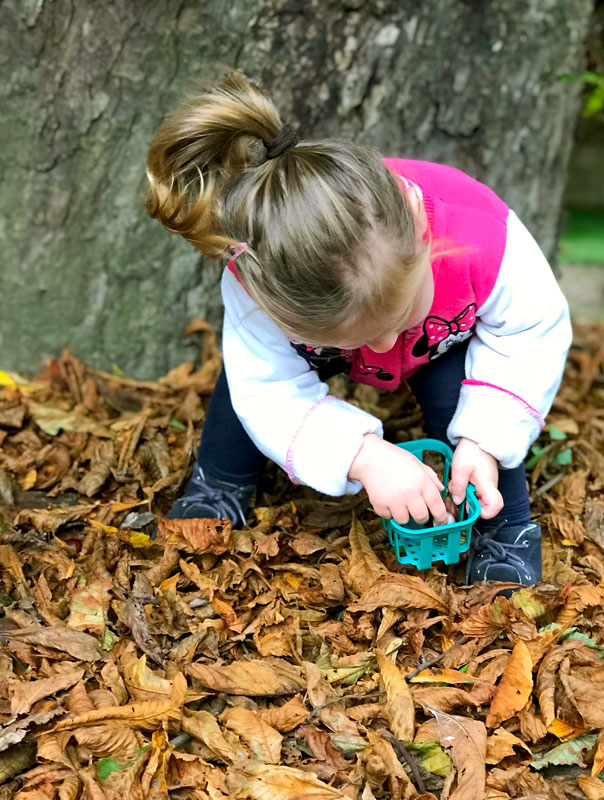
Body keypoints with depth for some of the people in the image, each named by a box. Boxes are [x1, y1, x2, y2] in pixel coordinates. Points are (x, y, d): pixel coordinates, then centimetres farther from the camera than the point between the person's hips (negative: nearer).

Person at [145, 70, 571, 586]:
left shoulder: (483, 233, -44)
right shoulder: (255, 282, -42)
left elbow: (536, 330, -28)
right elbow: (269, 392, -38)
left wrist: (483, 441, -38)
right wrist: (363, 456, -52)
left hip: (452, 340, 0)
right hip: (324, 322, 1)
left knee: (457, 393, -29)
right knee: (250, 366, -23)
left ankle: (507, 535, -7)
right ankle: (216, 494, 2)